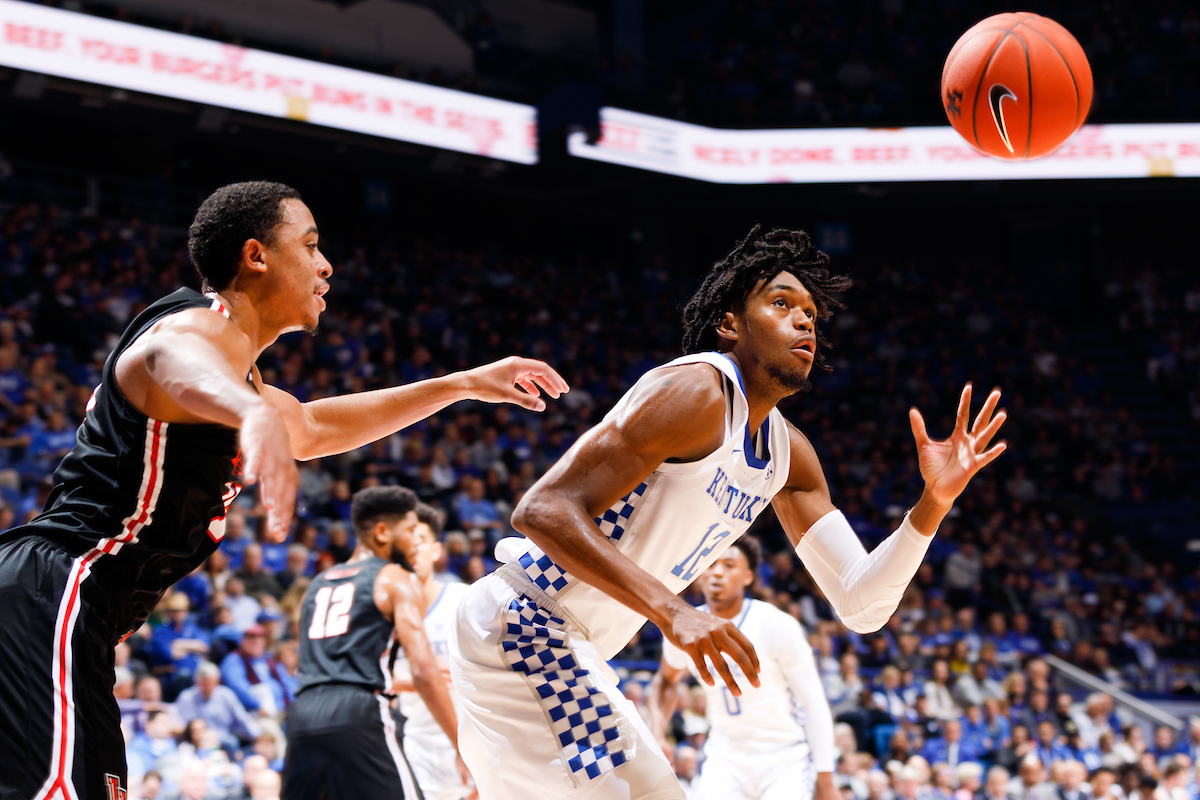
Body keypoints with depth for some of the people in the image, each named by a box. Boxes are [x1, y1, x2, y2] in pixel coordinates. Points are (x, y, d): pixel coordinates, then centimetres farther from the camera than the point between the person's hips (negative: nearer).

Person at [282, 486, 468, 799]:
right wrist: (464, 748, -5)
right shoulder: (397, 580, 6)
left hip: (303, 713, 6)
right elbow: (423, 670, -5)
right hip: (357, 714, -6)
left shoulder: (317, 584, 26)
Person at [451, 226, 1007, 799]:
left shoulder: (789, 454, 11)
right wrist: (670, 611, -35)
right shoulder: (696, 392, -18)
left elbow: (861, 605, 9)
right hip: (524, 623, -10)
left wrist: (934, 503, -6)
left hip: (562, 646, 10)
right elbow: (544, 510, -26)